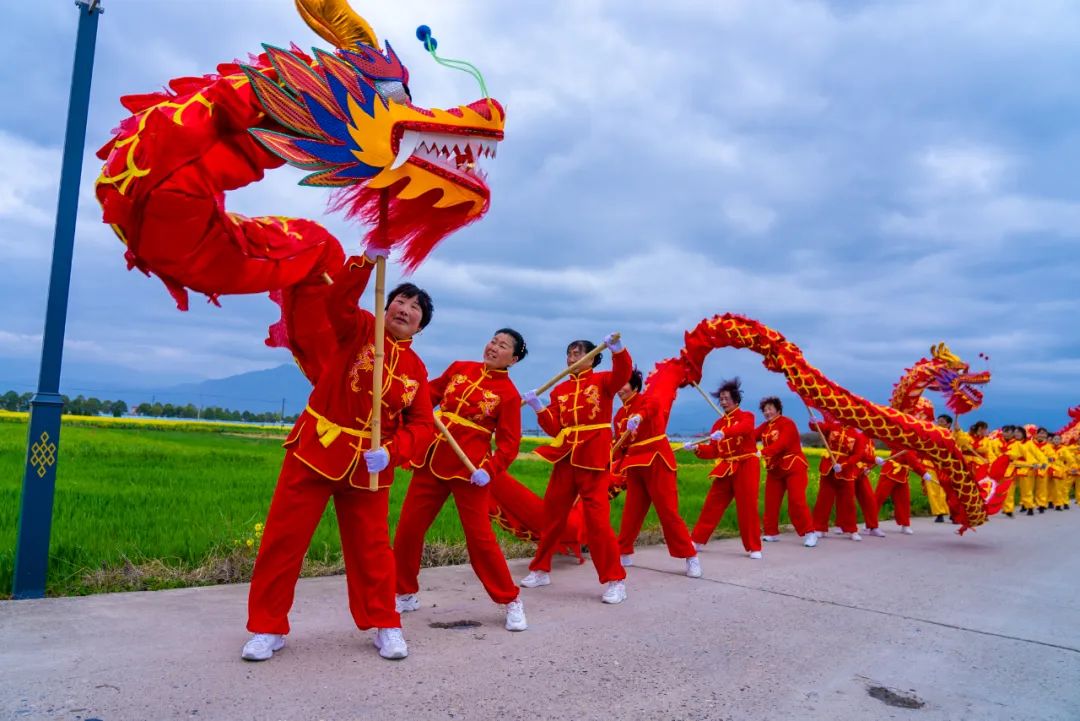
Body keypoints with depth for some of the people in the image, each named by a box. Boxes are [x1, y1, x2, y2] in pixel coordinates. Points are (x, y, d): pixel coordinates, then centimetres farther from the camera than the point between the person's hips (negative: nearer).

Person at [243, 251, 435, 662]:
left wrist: (390, 452, -19)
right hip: (316, 448, -1)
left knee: (371, 546, 8)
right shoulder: (360, 329, -2)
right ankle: (268, 628, 18)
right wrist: (369, 259, -34)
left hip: (369, 463, 2)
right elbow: (338, 301, -23)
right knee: (284, 538, 2)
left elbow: (422, 425, -2)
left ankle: (385, 625, 25)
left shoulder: (417, 371, 4)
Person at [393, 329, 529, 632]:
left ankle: (511, 601, 16)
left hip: (469, 469, -5)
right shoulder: (459, 367, 7)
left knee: (479, 537, -2)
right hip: (431, 461, 5)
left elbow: (509, 442, -8)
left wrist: (489, 469, -22)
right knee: (408, 529, 8)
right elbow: (430, 394, 15)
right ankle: (406, 595, 28)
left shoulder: (509, 394, -7)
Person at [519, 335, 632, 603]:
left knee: (597, 519, -7)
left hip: (593, 459, -5)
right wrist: (538, 406, -10)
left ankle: (615, 580, 3)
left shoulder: (603, 380, 0)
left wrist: (618, 348, -40)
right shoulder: (560, 389, 10)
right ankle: (541, 570, 27)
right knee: (552, 516, 12)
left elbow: (623, 373, -23)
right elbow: (553, 428, 4)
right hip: (564, 458, 5)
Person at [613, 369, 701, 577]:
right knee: (632, 511, 10)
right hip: (635, 466, 6)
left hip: (657, 462, -6)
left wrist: (638, 417, -56)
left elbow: (652, 406, -34)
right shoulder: (619, 415, 12)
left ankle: (691, 557, 2)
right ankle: (624, 553, 22)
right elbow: (619, 446, 12)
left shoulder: (646, 400, -8)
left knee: (668, 510, -6)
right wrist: (613, 467, -4)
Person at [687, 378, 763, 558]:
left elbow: (745, 427, -30)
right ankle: (697, 541, 13)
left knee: (747, 507, -3)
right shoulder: (718, 423, 12)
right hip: (726, 468, 5)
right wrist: (696, 448, -13)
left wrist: (724, 433, -47)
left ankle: (754, 547, 8)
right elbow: (713, 451, 6)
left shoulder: (746, 416, -3)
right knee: (712, 504, 4)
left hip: (746, 467, -5)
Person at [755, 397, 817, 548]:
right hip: (774, 468, 7)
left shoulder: (787, 423, -14)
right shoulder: (765, 426, 8)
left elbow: (782, 444, -30)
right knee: (771, 501, 7)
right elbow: (751, 435, -8)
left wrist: (762, 452, -42)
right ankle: (771, 532, 17)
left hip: (793, 466, -7)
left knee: (796, 500, -12)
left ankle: (809, 533, -2)